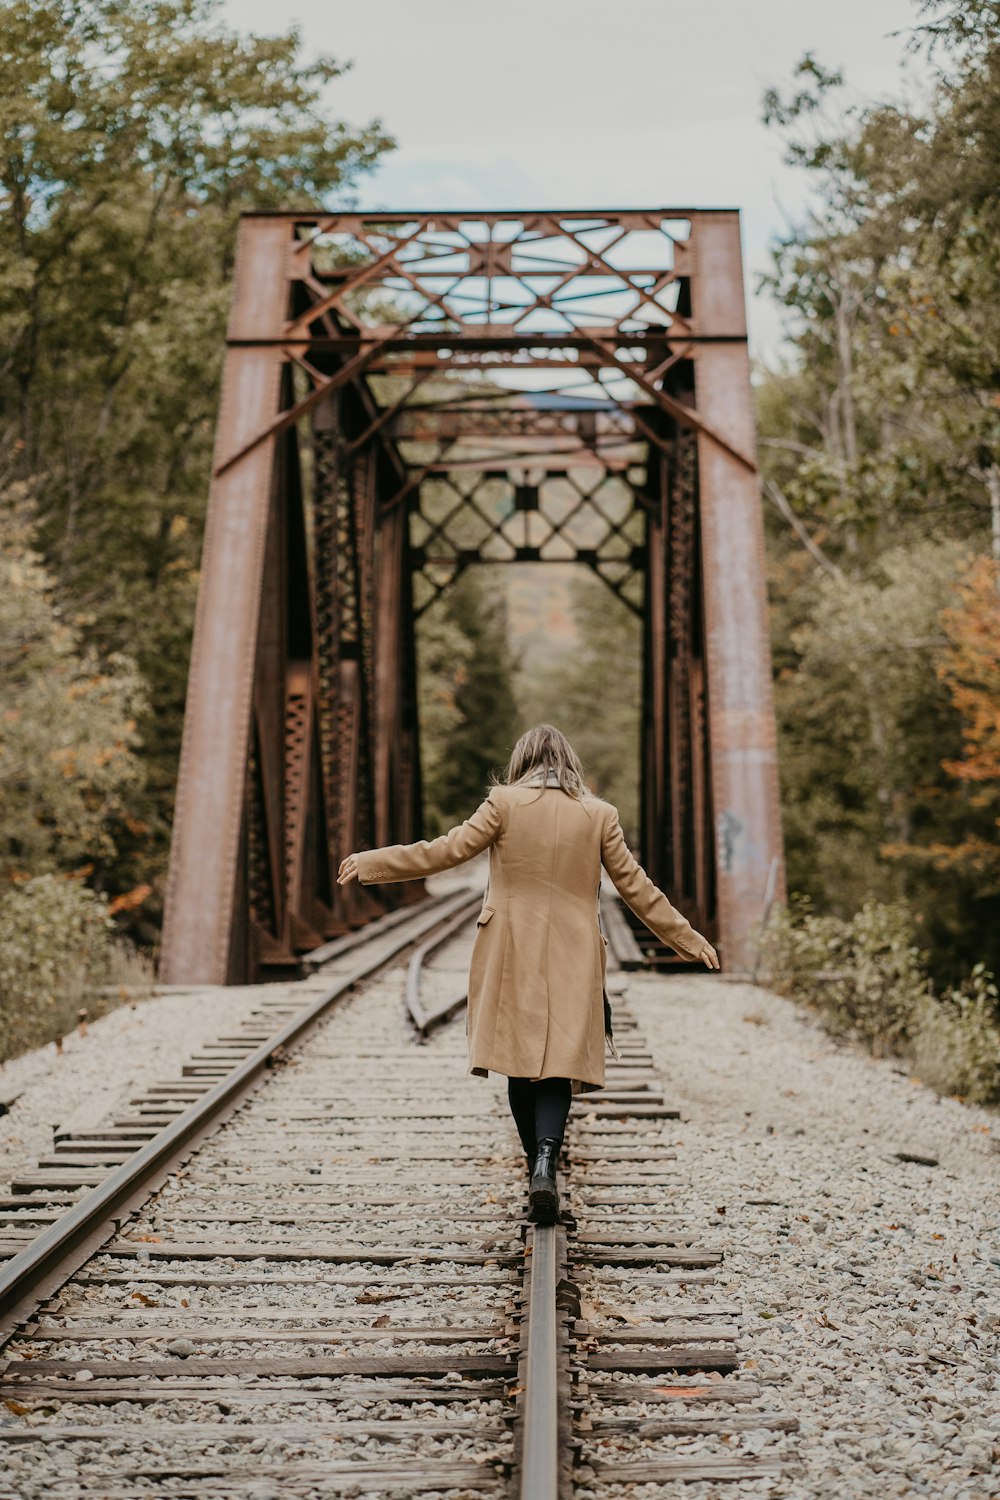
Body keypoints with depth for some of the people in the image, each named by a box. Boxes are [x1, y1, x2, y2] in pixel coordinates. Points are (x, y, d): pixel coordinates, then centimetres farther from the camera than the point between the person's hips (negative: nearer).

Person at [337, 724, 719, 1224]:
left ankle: (538, 1164, 18)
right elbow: (636, 887, 6)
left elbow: (448, 850, -5)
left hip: (513, 955, 0)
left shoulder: (504, 802, -2)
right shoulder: (600, 815, 3)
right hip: (572, 957, 1)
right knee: (559, 1063, 1)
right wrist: (689, 939, 15)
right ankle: (546, 1160, -19)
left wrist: (369, 862, 3)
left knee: (520, 1060, 12)